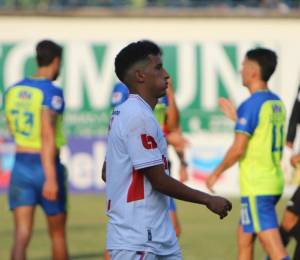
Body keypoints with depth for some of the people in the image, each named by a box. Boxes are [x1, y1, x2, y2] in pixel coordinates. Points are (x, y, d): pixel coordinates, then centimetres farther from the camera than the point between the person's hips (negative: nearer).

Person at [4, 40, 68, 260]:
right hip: (47, 167, -5)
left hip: (21, 166, 5)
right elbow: (48, 136, -23)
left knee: (22, 234, -3)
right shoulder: (51, 93, -14)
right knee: (58, 233, 14)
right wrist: (51, 178, -27)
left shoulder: (13, 91, 6)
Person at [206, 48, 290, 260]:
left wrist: (217, 173, -4)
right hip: (274, 182, 9)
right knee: (244, 237, 20)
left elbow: (238, 149, -17)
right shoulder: (277, 103, 10)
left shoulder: (251, 105, -15)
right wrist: (236, 117, 27)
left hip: (256, 187, -9)